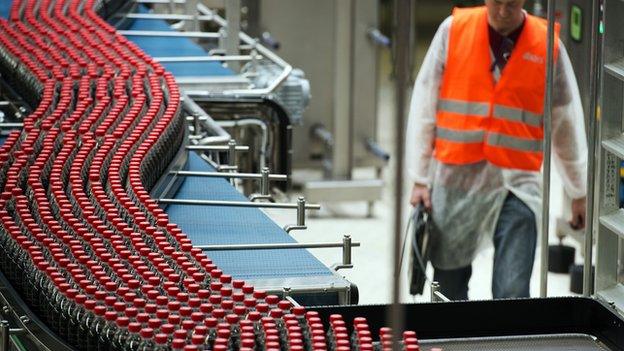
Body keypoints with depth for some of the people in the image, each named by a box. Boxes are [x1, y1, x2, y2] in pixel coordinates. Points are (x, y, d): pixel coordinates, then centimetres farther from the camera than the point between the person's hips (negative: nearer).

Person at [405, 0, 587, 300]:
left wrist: (578, 192, 14)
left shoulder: (548, 46, 0)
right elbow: (424, 107, 3)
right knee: (448, 289, 12)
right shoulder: (453, 30, 0)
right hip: (455, 177, 2)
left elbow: (566, 124, 9)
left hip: (516, 184, -1)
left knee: (512, 294, -13)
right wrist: (419, 178, 0)